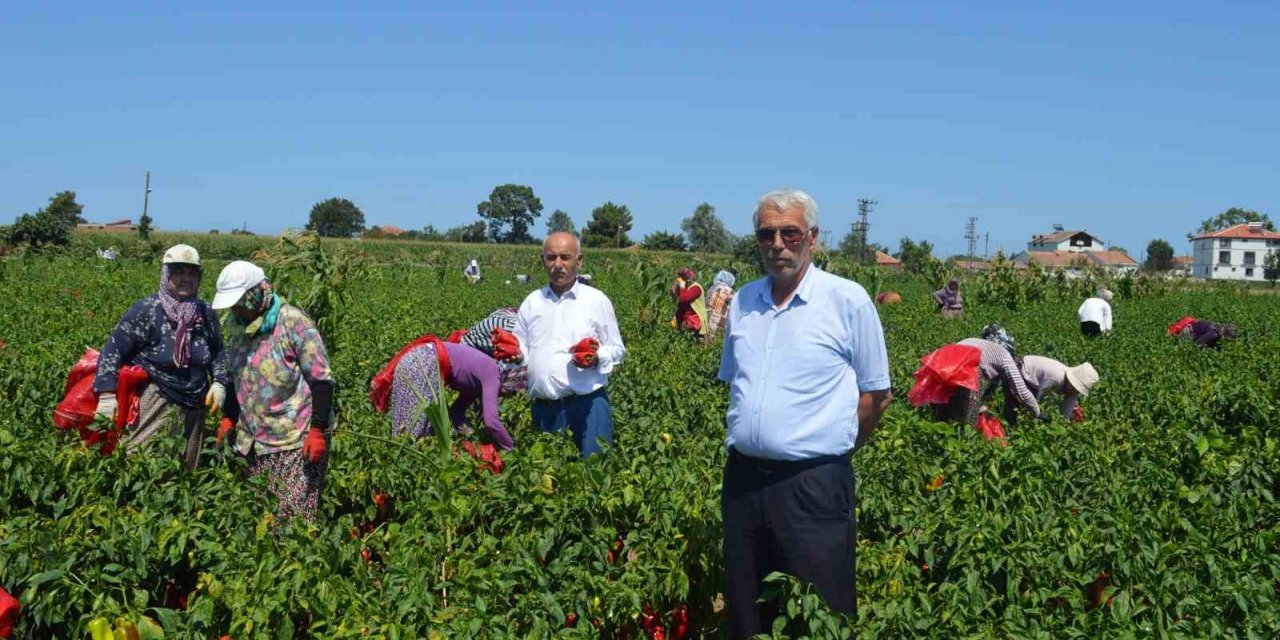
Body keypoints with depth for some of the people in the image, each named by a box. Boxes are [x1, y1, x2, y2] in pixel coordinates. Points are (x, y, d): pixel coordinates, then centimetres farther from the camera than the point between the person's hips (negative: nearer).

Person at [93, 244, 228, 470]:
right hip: (154, 406, -5)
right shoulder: (147, 310, -9)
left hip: (193, 408, 5)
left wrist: (219, 383, 4)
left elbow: (218, 351, 20)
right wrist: (107, 394, -15)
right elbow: (113, 349, -7)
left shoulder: (205, 313, 6)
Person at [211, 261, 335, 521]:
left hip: (297, 441, -7)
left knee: (294, 515, -8)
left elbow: (321, 379, -14)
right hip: (255, 440, 7)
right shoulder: (238, 326, 10)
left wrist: (317, 431, -18)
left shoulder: (293, 322, -13)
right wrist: (229, 417, 14)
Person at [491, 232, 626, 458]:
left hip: (588, 403, -3)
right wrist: (515, 353, -8)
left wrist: (597, 357, -17)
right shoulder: (532, 302, 12)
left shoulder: (596, 300, 2)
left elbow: (617, 351, 3)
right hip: (544, 407, 4)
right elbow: (522, 350, 14)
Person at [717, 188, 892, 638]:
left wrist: (830, 447, 3)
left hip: (814, 484, -5)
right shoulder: (743, 301, 9)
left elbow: (876, 395, -1)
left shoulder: (848, 300, -7)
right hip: (743, 478, 5)